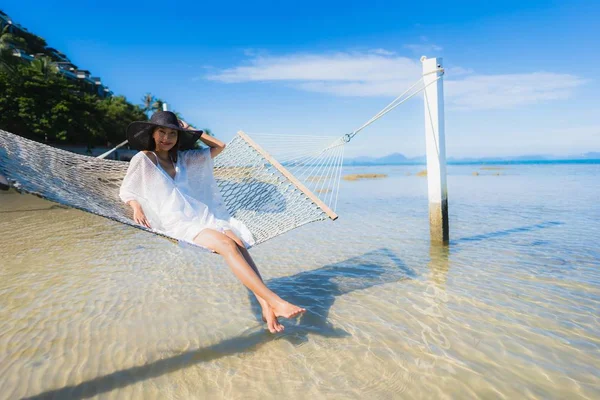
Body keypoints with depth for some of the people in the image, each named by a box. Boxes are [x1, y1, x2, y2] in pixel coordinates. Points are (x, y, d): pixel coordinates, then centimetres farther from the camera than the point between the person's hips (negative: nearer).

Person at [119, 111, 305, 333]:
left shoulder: (183, 157, 21)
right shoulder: (143, 159, 8)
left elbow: (219, 146, 25)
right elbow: (126, 190, 11)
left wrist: (190, 130, 20)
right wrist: (137, 208, -9)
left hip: (201, 214, 5)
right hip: (176, 223, -5)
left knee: (239, 242, -23)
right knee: (226, 244, -29)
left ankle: (267, 308, -30)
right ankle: (275, 301, -31)